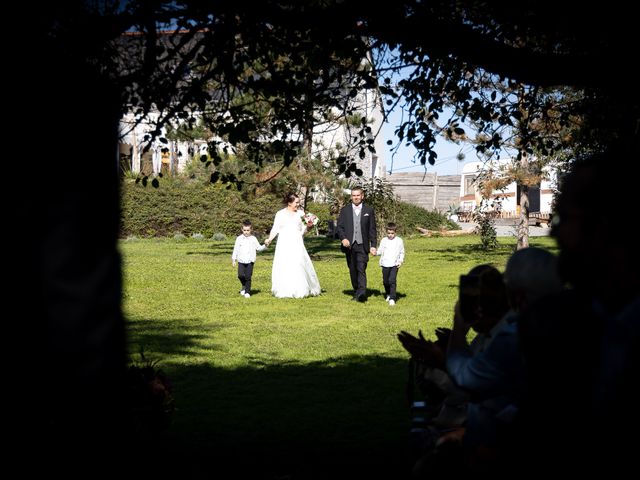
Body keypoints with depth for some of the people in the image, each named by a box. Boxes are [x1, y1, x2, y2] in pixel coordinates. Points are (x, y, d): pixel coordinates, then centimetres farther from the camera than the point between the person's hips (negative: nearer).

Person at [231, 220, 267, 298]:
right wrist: (233, 259, 9)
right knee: (241, 275, -13)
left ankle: (247, 292, 6)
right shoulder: (239, 238, 6)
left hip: (250, 261, 0)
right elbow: (235, 249, 11)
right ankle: (244, 286, 16)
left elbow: (259, 248, 13)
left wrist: (265, 246, -4)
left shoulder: (253, 239, 6)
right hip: (241, 261, 0)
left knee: (248, 277, -4)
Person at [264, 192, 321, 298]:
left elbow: (301, 230, 15)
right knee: (284, 267, -4)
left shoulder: (300, 213, 10)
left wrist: (307, 226, -4)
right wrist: (269, 239, -13)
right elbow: (275, 229, 1)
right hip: (284, 245, -2)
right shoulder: (280, 214, 4)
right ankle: (285, 292, 0)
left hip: (296, 244, 2)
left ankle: (300, 290, 6)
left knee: (299, 266, -2)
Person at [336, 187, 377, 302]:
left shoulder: (369, 210, 7)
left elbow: (372, 229, 6)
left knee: (361, 269, -15)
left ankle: (362, 293, -25)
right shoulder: (344, 210, 10)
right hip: (349, 245, 2)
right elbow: (339, 226, 5)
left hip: (362, 245, -2)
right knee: (353, 271, 8)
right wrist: (343, 238, -13)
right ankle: (356, 293, 18)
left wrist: (373, 245, 0)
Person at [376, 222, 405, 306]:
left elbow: (402, 252, 9)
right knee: (385, 281, 11)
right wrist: (376, 252, -9)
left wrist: (400, 260, -4)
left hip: (394, 264, -3)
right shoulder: (384, 240, 8)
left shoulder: (399, 241, 3)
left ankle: (392, 298, -15)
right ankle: (388, 294, 36)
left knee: (392, 281, -15)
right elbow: (380, 251, 11)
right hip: (385, 264, 3)